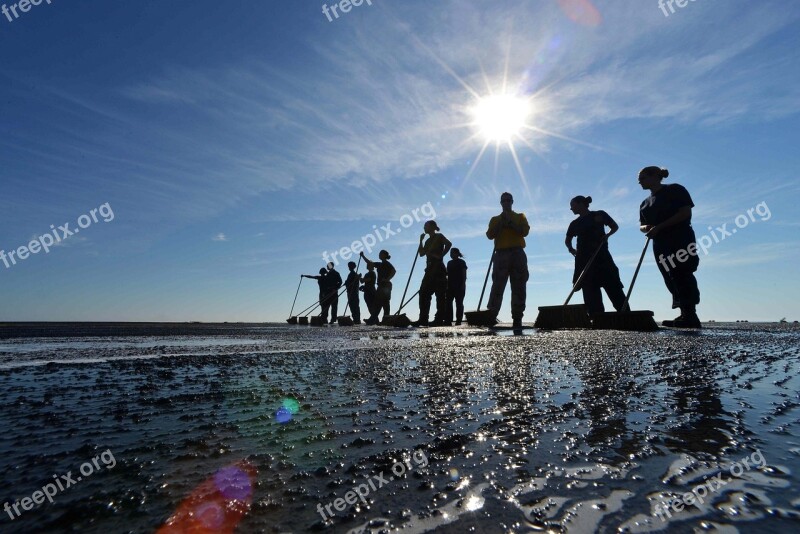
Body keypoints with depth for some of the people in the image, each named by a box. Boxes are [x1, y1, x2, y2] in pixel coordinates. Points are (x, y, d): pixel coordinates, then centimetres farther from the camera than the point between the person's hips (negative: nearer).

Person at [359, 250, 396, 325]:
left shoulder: (387, 264, -4)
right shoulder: (380, 264, 20)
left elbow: (394, 271, -19)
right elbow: (369, 262, 27)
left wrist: (387, 279, -22)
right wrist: (363, 256, 23)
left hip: (385, 286, -9)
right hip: (381, 286, 9)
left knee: (385, 303, -8)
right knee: (377, 303, 6)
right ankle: (372, 320, 7)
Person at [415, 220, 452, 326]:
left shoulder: (439, 237, -1)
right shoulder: (428, 241, 21)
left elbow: (449, 243, -19)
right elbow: (421, 253, 15)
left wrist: (441, 255, -16)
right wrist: (421, 241, 10)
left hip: (438, 267, -9)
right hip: (430, 269, 9)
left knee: (440, 294, -7)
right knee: (423, 293, 3)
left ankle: (439, 319, -7)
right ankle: (423, 319, 4)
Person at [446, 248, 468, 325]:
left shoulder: (462, 262, -1)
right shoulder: (449, 263, 18)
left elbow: (464, 275, -5)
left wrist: (463, 284, -14)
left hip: (459, 286, -6)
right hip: (450, 286, 6)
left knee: (459, 303, -2)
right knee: (448, 302, 0)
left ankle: (459, 320, 1)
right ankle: (448, 320, 1)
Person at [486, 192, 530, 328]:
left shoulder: (520, 217, 19)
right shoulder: (495, 219, 20)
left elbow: (525, 231, 1)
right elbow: (490, 235, 4)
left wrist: (510, 222, -3)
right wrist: (501, 223, -3)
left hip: (518, 253, 1)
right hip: (501, 254, 0)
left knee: (518, 287, -5)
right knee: (497, 286, -11)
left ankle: (517, 318, -5)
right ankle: (491, 316, -14)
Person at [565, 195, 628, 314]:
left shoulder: (599, 215, 3)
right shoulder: (575, 224, 11)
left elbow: (615, 227, 10)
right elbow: (568, 240, 23)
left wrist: (607, 235, -6)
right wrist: (571, 249, 7)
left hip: (602, 255, -2)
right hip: (584, 259, 3)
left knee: (614, 287, -4)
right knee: (590, 292, -3)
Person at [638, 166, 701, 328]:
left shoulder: (675, 190, 0)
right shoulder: (645, 203, 19)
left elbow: (686, 213, -11)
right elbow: (642, 225, 18)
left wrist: (658, 227, -18)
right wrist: (646, 228, -7)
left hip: (681, 240, -7)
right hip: (660, 244, 7)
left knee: (682, 276, -14)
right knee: (671, 280, 2)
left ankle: (690, 316, -15)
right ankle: (687, 316, 6)